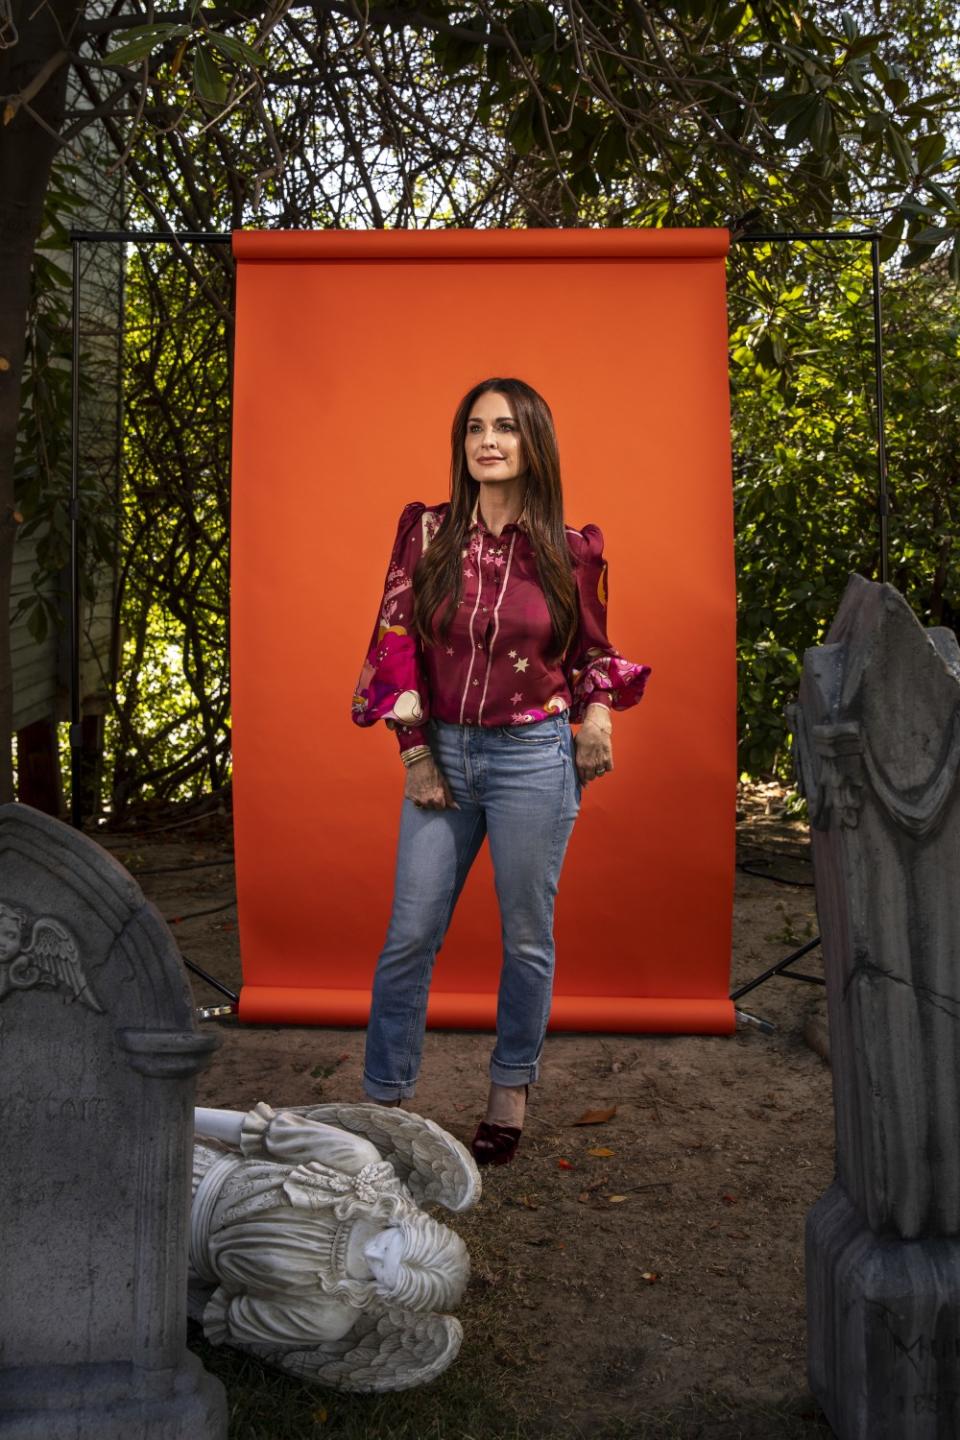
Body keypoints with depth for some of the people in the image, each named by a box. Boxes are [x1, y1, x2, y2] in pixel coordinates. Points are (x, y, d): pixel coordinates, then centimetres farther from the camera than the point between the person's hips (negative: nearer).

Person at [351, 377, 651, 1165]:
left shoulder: (570, 551, -2)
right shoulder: (426, 530, 0)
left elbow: (592, 650, 10)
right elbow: (396, 642, 0)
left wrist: (599, 713, -9)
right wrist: (415, 750, -2)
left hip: (534, 757, -1)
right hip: (441, 753, 1)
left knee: (527, 937, 9)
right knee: (409, 936, 5)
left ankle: (511, 1092, 29)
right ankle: (384, 1099, 21)